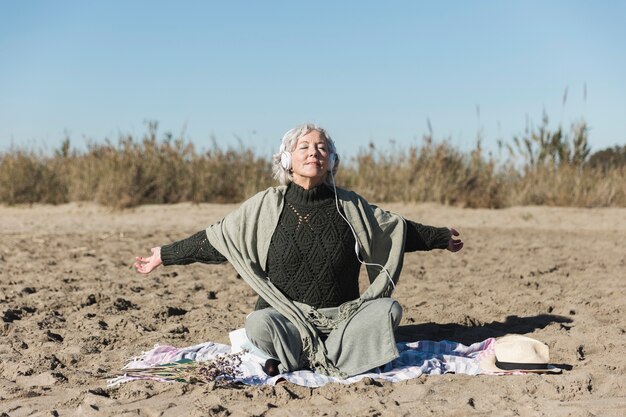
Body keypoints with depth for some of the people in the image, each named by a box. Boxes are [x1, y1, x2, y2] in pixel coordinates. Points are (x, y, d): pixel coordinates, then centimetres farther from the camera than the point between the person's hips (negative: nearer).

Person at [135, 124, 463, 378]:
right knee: (258, 324, -34)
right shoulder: (266, 207, -1)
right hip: (287, 319, -2)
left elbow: (398, 229, 17)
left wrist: (442, 238, 23)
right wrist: (165, 255, 4)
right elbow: (214, 240, 5)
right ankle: (330, 358, -14)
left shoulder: (349, 206, 4)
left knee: (387, 308, -23)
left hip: (340, 319, 3)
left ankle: (311, 357, -19)